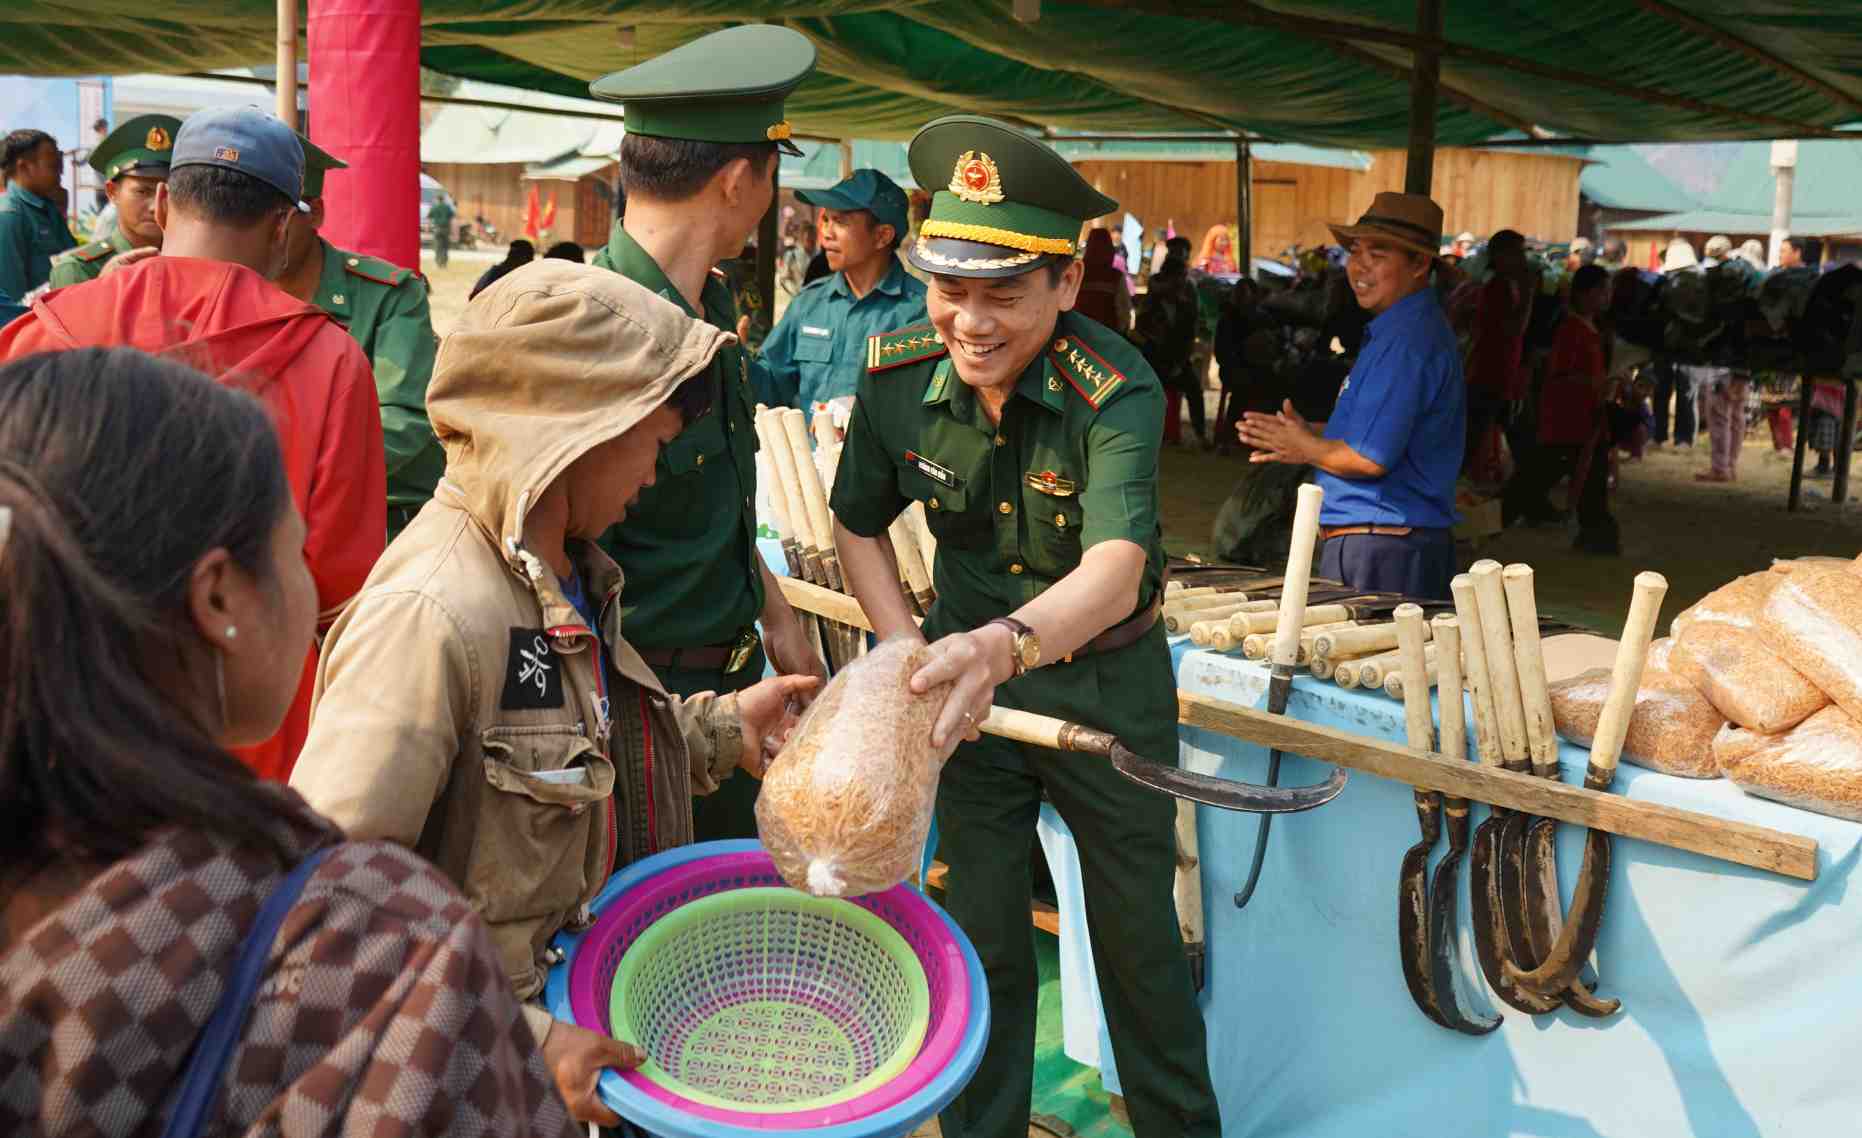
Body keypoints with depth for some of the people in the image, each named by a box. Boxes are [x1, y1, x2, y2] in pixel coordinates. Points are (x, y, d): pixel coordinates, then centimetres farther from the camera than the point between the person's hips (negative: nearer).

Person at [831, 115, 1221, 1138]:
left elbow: (1114, 574, -43)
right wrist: (913, 662, -10)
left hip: (1107, 680, -2)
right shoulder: (897, 374, -14)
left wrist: (1007, 643, -62)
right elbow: (858, 525, 2)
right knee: (981, 934, 13)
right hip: (970, 670, 3)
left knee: (1138, 933, 14)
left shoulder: (1117, 391, -28)